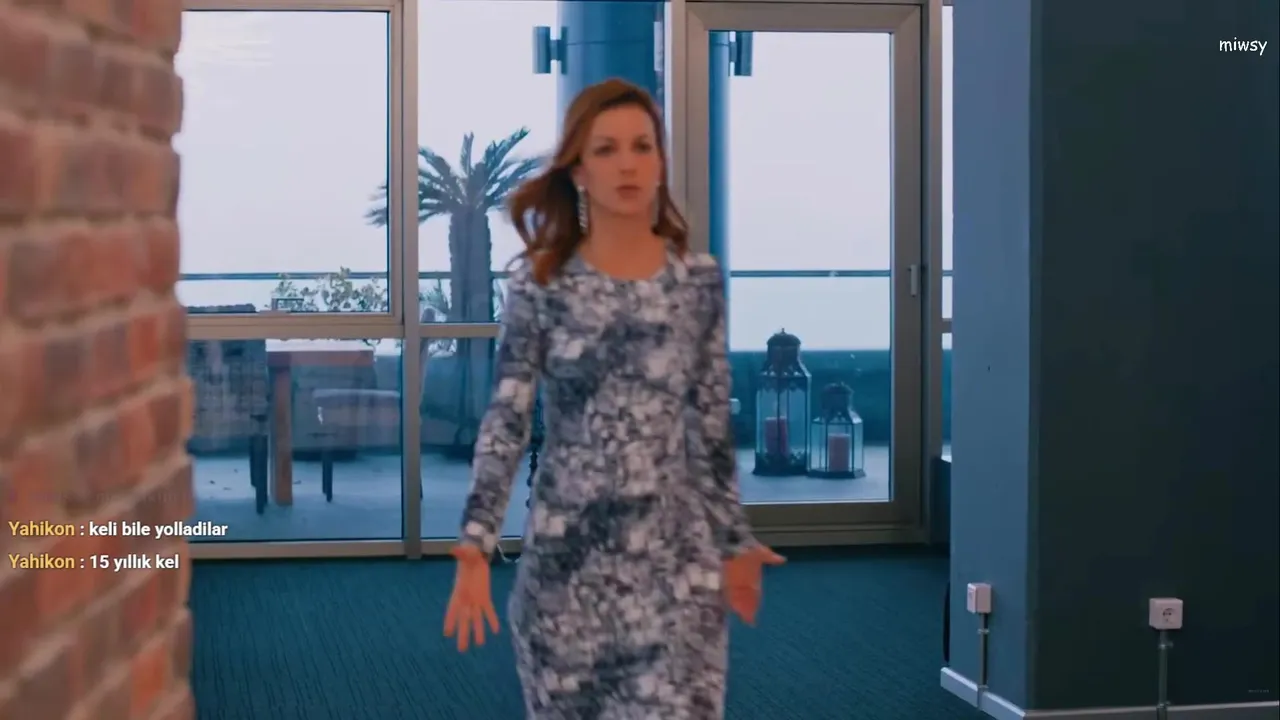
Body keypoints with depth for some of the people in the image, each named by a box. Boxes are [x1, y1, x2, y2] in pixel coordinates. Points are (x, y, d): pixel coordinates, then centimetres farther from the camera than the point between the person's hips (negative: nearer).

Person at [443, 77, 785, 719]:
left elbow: (712, 425, 8)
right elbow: (505, 421, -6)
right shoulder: (540, 282, -3)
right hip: (566, 550, 0)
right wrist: (476, 547, -16)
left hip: (675, 555, 1)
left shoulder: (699, 280, 2)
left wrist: (735, 541, 10)